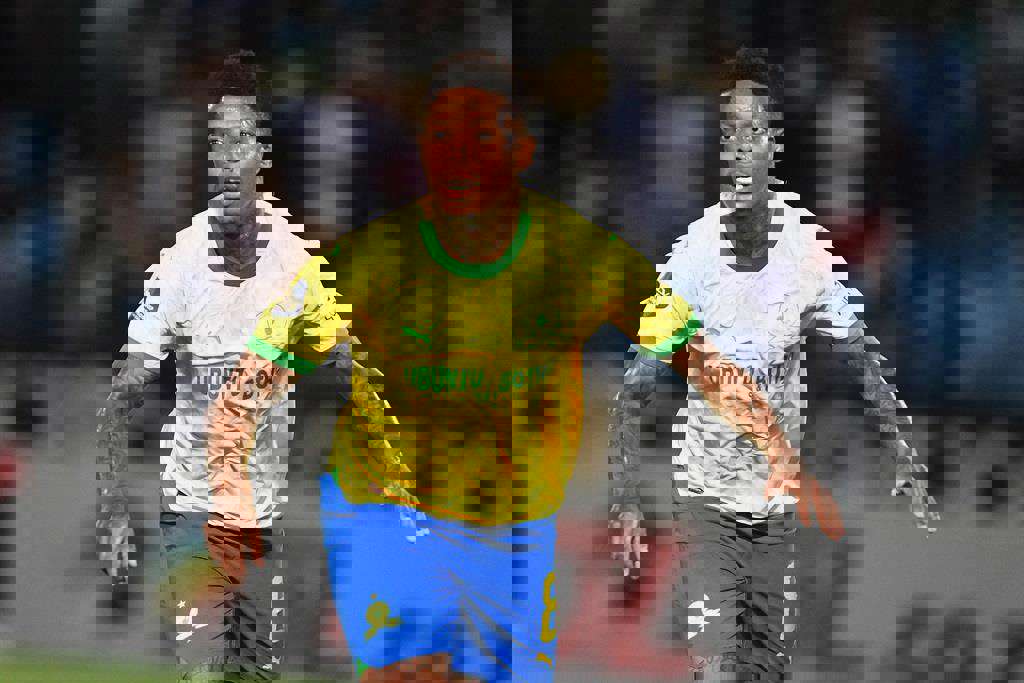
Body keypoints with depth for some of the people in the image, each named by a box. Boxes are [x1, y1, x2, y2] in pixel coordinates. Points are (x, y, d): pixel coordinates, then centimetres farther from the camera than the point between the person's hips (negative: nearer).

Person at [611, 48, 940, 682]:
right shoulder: (690, 253, -15)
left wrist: (907, 460, -8)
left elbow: (863, 358, 0)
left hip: (781, 492, 3)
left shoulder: (809, 247, -9)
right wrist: (629, 500, -17)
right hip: (707, 491, -2)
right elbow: (639, 387, -11)